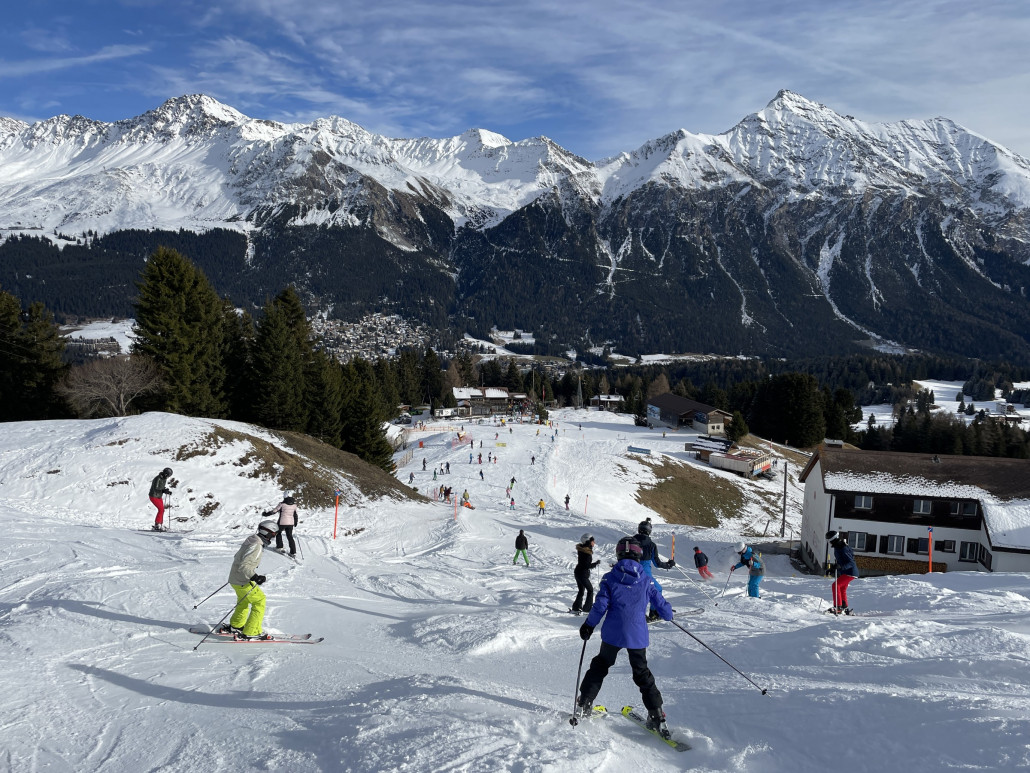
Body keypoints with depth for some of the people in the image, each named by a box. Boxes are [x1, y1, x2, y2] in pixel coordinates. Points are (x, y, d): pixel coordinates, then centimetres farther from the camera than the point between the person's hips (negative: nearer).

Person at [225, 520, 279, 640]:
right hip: (242, 582, -10)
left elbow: (237, 557, 19)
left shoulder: (250, 541, 6)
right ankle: (251, 632, -3)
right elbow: (244, 566, -30)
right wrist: (254, 577, -37)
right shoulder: (256, 546, -23)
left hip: (235, 578, 10)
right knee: (259, 601, -4)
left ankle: (236, 626, 47)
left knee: (244, 601, 29)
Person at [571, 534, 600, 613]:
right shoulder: (587, 553, -25)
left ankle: (577, 607, 25)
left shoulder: (581, 549, 3)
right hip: (583, 574, -9)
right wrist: (596, 563, -16)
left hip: (577, 572, 9)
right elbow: (587, 566, -24)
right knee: (590, 590, 8)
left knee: (581, 590, 20)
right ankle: (588, 607, 13)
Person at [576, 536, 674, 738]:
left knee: (599, 666, 20)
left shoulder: (609, 578, -6)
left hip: (613, 633, -1)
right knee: (642, 674, 15)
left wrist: (588, 626, 5)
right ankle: (657, 717, 7)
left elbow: (600, 606, -9)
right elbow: (661, 603, 6)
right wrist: (668, 615, 28)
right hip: (637, 635, 1)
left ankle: (584, 705, 22)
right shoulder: (646, 580, -1)